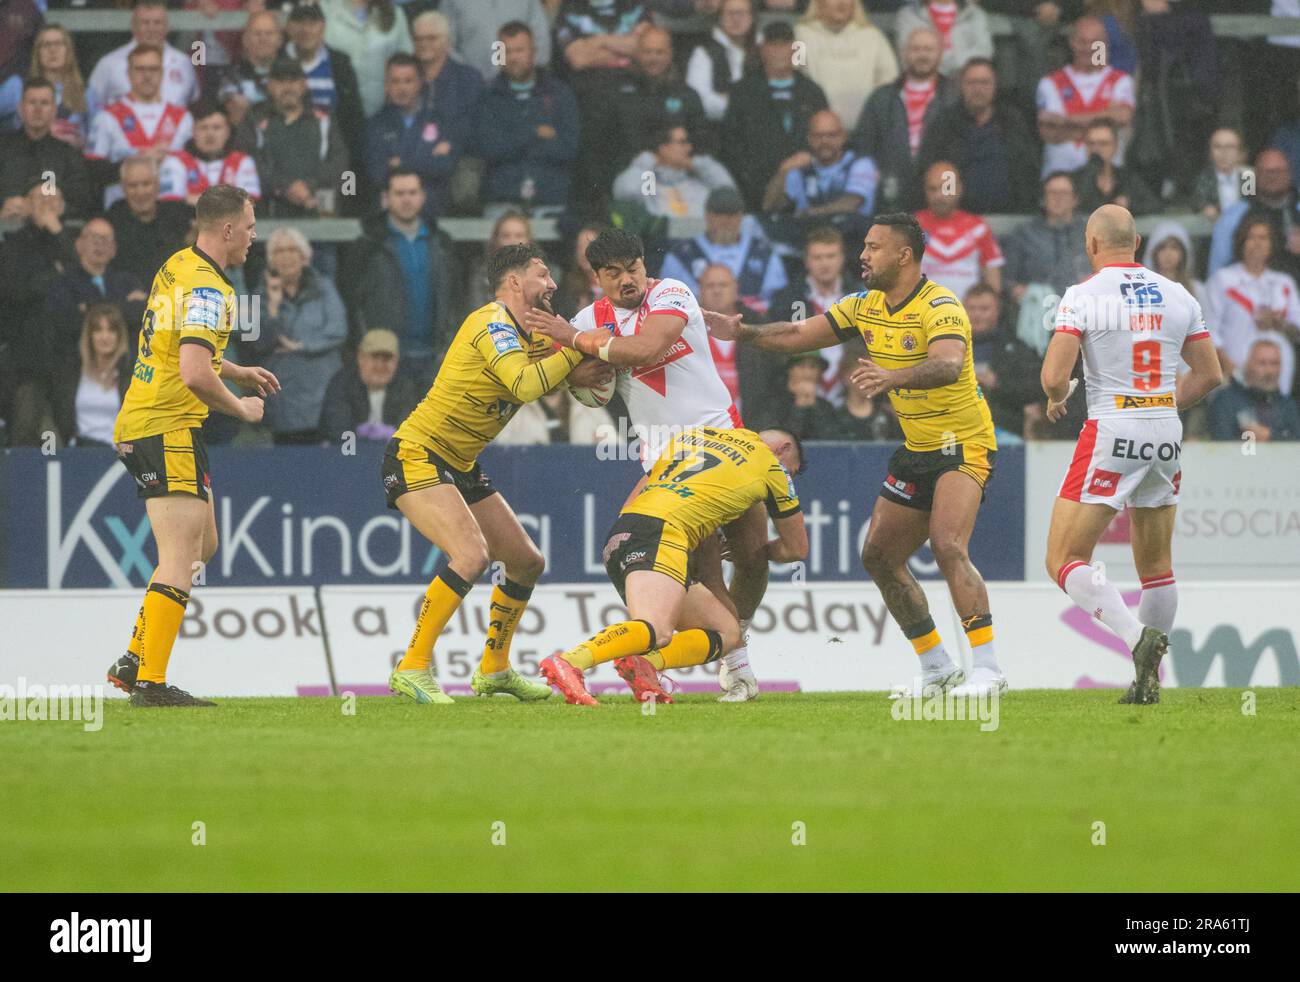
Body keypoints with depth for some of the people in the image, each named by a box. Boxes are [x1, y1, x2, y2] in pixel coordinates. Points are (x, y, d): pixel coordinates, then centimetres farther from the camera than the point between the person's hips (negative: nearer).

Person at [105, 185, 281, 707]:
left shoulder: (178, 267, 13)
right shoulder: (206, 288, -18)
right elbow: (194, 374, -28)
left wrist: (237, 372, 23)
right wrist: (241, 409, -12)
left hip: (138, 424, 10)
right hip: (168, 429, -10)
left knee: (202, 546, 18)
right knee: (181, 560, -11)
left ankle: (134, 661, 18)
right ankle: (150, 682, -16)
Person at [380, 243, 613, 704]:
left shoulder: (529, 333, 13)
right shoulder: (492, 322, -17)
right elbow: (524, 385, -29)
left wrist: (578, 376, -11)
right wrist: (576, 348, -19)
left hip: (460, 467, 10)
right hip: (417, 456, -10)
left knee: (527, 563, 13)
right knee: (471, 555, -27)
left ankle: (494, 669, 28)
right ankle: (412, 670, -22)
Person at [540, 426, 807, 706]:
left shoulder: (694, 434, 33)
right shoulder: (771, 463, 17)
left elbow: (631, 502, 36)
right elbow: (797, 548, 27)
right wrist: (762, 552, 48)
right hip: (662, 534, -8)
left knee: (727, 632, 8)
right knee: (656, 631, -29)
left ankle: (644, 664, -16)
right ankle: (569, 662, -51)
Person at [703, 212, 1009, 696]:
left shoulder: (940, 308, -22)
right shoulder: (865, 306, 4)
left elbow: (948, 365, -41)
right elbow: (800, 334, 10)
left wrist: (894, 377, -58)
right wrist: (743, 333, -5)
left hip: (964, 443, -9)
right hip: (917, 449, 9)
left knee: (948, 546, -27)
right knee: (879, 557, 8)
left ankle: (987, 668, -25)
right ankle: (938, 669, 17)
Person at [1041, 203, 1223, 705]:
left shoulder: (1083, 296, -7)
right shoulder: (1177, 296, 8)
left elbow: (1054, 376, -14)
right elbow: (1209, 375, 11)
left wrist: (1057, 398, 9)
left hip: (1112, 436, -5)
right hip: (1166, 437, 5)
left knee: (1064, 562, -3)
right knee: (1157, 567, 17)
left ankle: (1137, 635, -22)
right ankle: (1148, 678, 18)